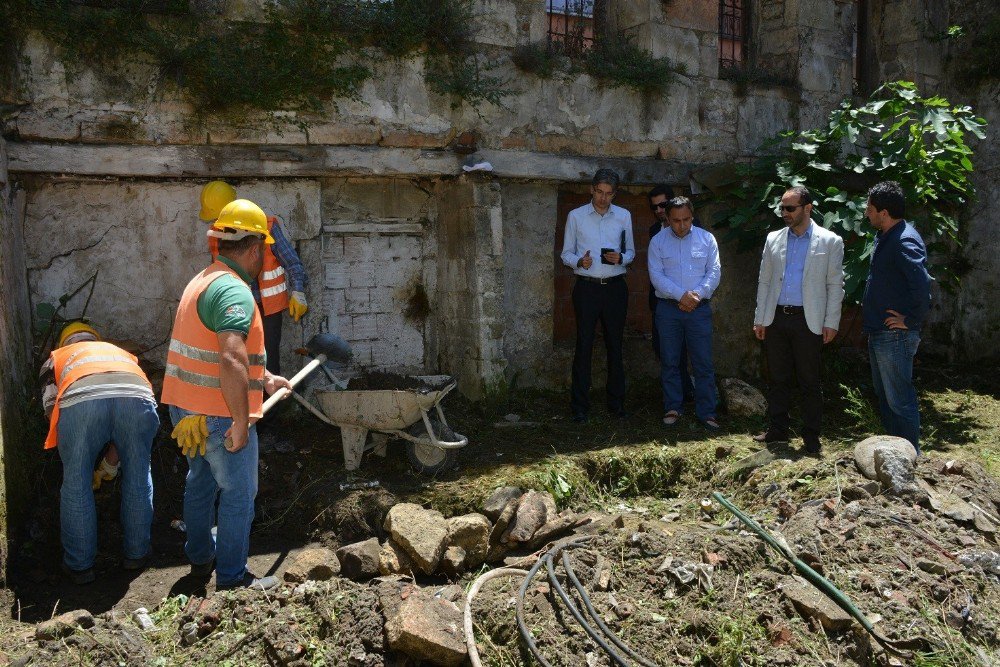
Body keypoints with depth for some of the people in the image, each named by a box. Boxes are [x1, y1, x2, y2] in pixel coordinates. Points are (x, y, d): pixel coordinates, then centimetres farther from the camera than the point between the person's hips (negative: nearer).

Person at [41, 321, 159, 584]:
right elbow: (128, 421, 42)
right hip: (136, 395, 2)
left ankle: (80, 565, 26)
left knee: (76, 484, 16)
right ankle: (136, 554, 33)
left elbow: (50, 406, 23)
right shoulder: (120, 352, 45)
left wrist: (77, 459, 33)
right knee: (138, 477, 20)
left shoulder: (56, 358, 39)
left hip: (81, 398, -2)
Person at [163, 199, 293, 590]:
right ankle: (231, 577, 15)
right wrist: (241, 422, -28)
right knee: (238, 492, 4)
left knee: (201, 481, 24)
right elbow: (232, 360, -34)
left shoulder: (203, 281, 12)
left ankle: (200, 557, 40)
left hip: (186, 407, 10)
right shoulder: (234, 291, -21)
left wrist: (266, 380, 26)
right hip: (219, 415, -10)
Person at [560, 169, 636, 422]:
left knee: (615, 344, 7)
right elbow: (566, 254, 5)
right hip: (586, 287, -2)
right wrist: (579, 261, -17)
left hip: (615, 287, 2)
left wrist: (620, 258, -9)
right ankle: (579, 406, 4)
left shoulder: (624, 216, 9)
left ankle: (616, 402, 17)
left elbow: (631, 251, 14)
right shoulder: (575, 216, 3)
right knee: (584, 346, -2)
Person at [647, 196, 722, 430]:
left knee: (703, 363, 0)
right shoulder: (658, 242, 2)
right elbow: (656, 275, -5)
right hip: (668, 308, 0)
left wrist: (697, 294, -14)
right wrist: (681, 295, -15)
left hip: (699, 308, 0)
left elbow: (714, 272, 1)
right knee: (669, 362, 7)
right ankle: (672, 408, 18)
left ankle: (706, 412, 7)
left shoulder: (706, 239, 5)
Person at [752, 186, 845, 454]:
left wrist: (831, 323, -5)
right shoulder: (774, 239, 9)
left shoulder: (830, 241, 0)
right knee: (778, 379, 10)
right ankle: (777, 430, 20)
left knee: (810, 382, 4)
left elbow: (835, 285, 0)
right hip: (776, 318, 3)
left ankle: (811, 437, 13)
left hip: (808, 321, -3)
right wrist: (759, 319, 8)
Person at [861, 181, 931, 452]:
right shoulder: (884, 238, 12)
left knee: (899, 400, -2)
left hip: (895, 336, -10)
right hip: (879, 333, 10)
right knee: (884, 397, 18)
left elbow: (922, 285, -30)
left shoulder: (904, 241, -19)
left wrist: (911, 320, -19)